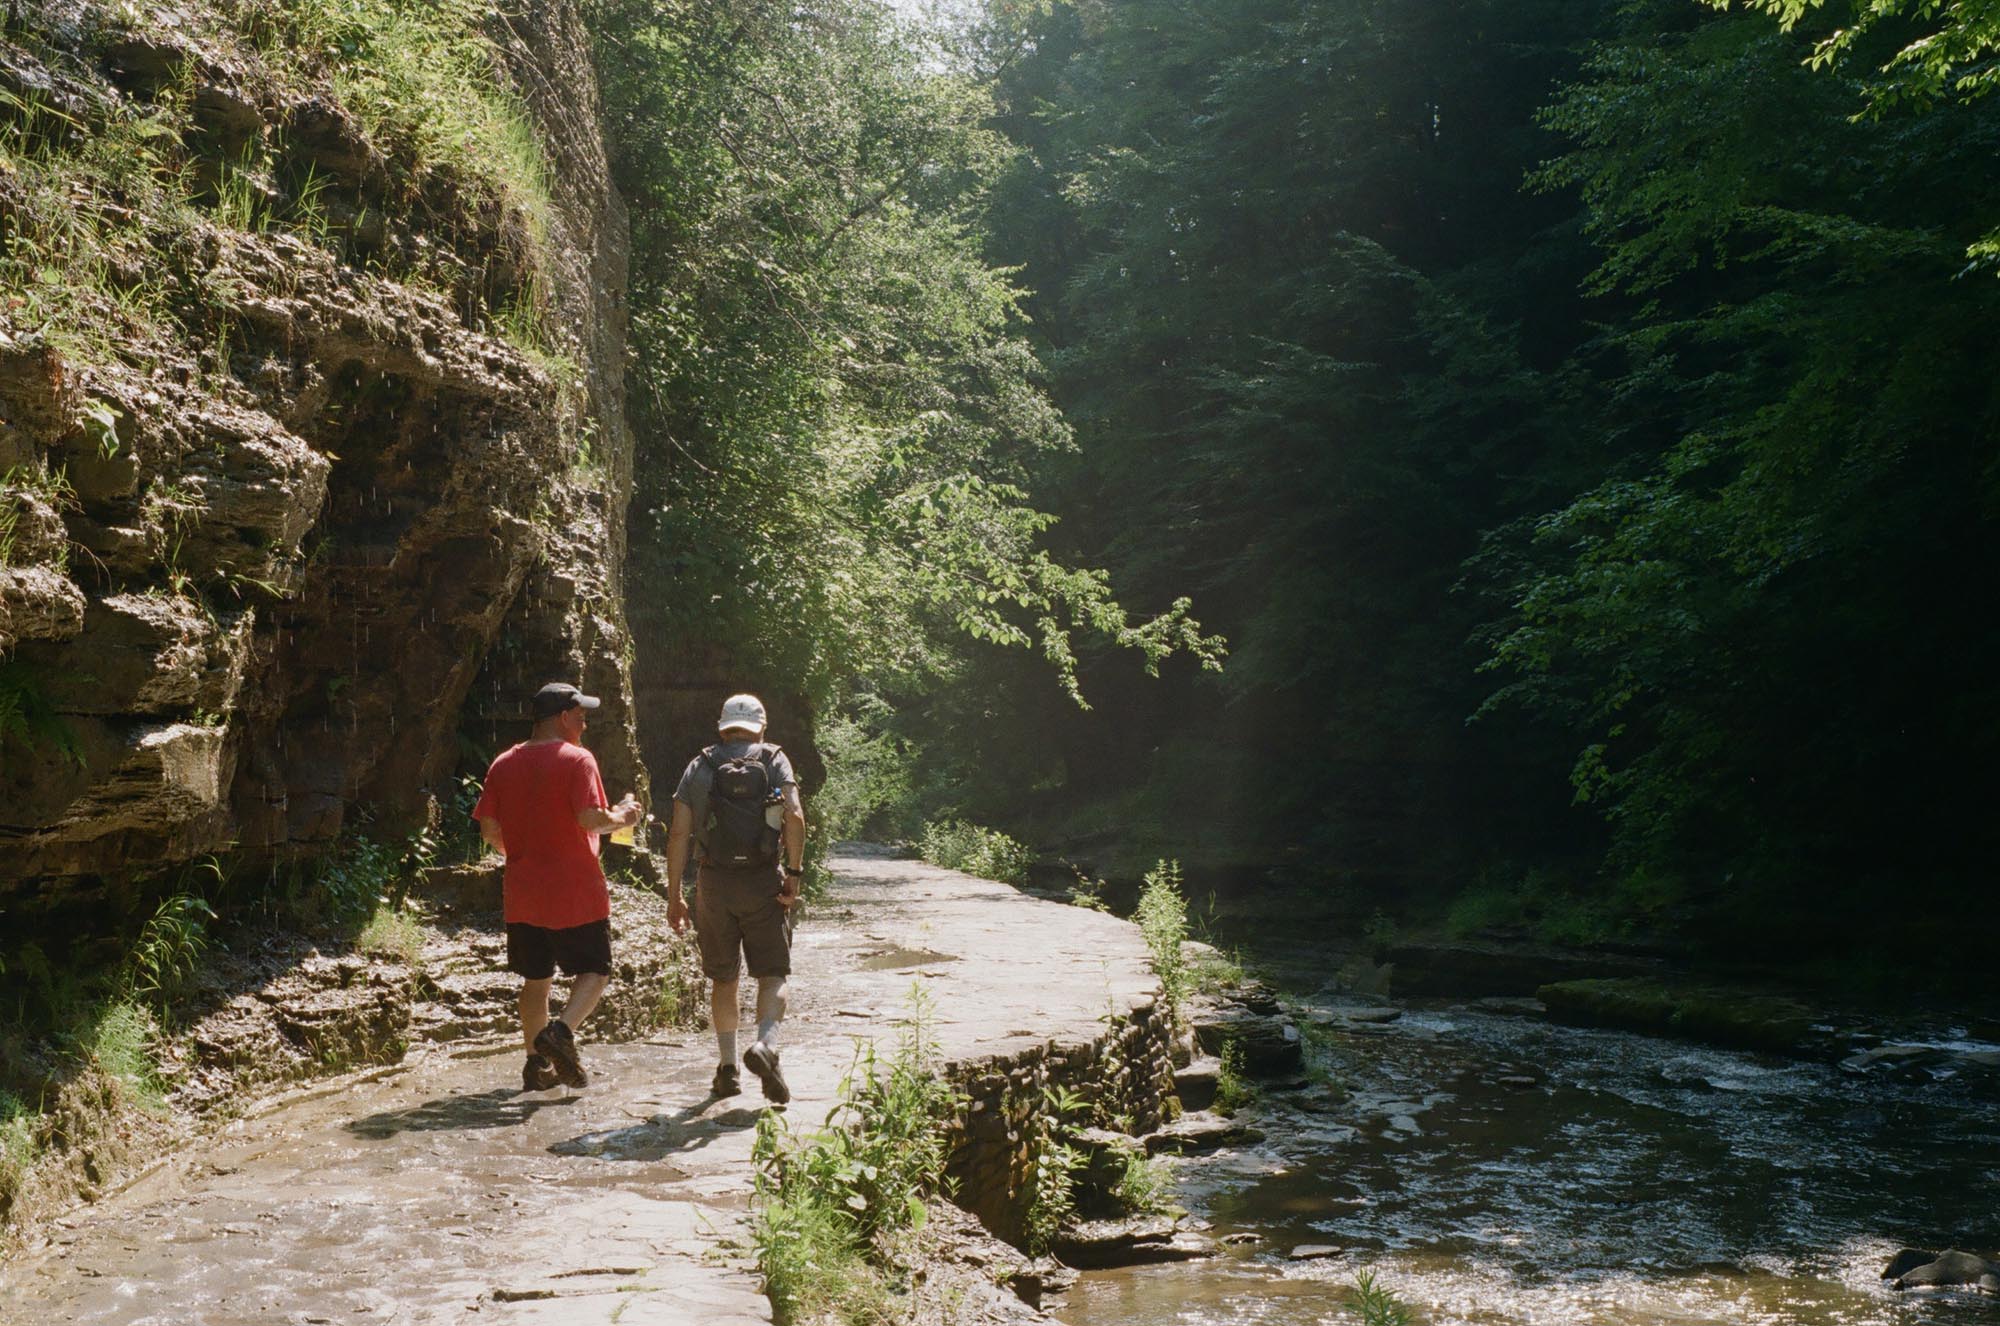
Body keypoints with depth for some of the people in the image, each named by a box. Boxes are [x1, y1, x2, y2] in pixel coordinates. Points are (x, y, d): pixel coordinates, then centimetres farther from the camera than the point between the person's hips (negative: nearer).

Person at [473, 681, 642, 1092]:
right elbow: (590, 818, -20)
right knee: (594, 971, 5)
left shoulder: (504, 764, 7)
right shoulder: (577, 759, -10)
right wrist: (621, 816, -1)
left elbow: (488, 828, 6)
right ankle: (561, 1031, -19)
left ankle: (537, 1063, 16)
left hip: (522, 892, 6)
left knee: (536, 978, 15)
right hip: (574, 892, -5)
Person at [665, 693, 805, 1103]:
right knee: (774, 973, 3)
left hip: (714, 882, 2)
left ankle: (728, 1068, 15)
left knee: (723, 978, 15)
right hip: (764, 882, -2)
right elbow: (794, 816, -12)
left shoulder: (700, 766, 8)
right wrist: (794, 873, -7)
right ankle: (765, 1044, -23)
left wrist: (674, 895, 4)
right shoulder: (774, 761, 5)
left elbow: (679, 832, 1)